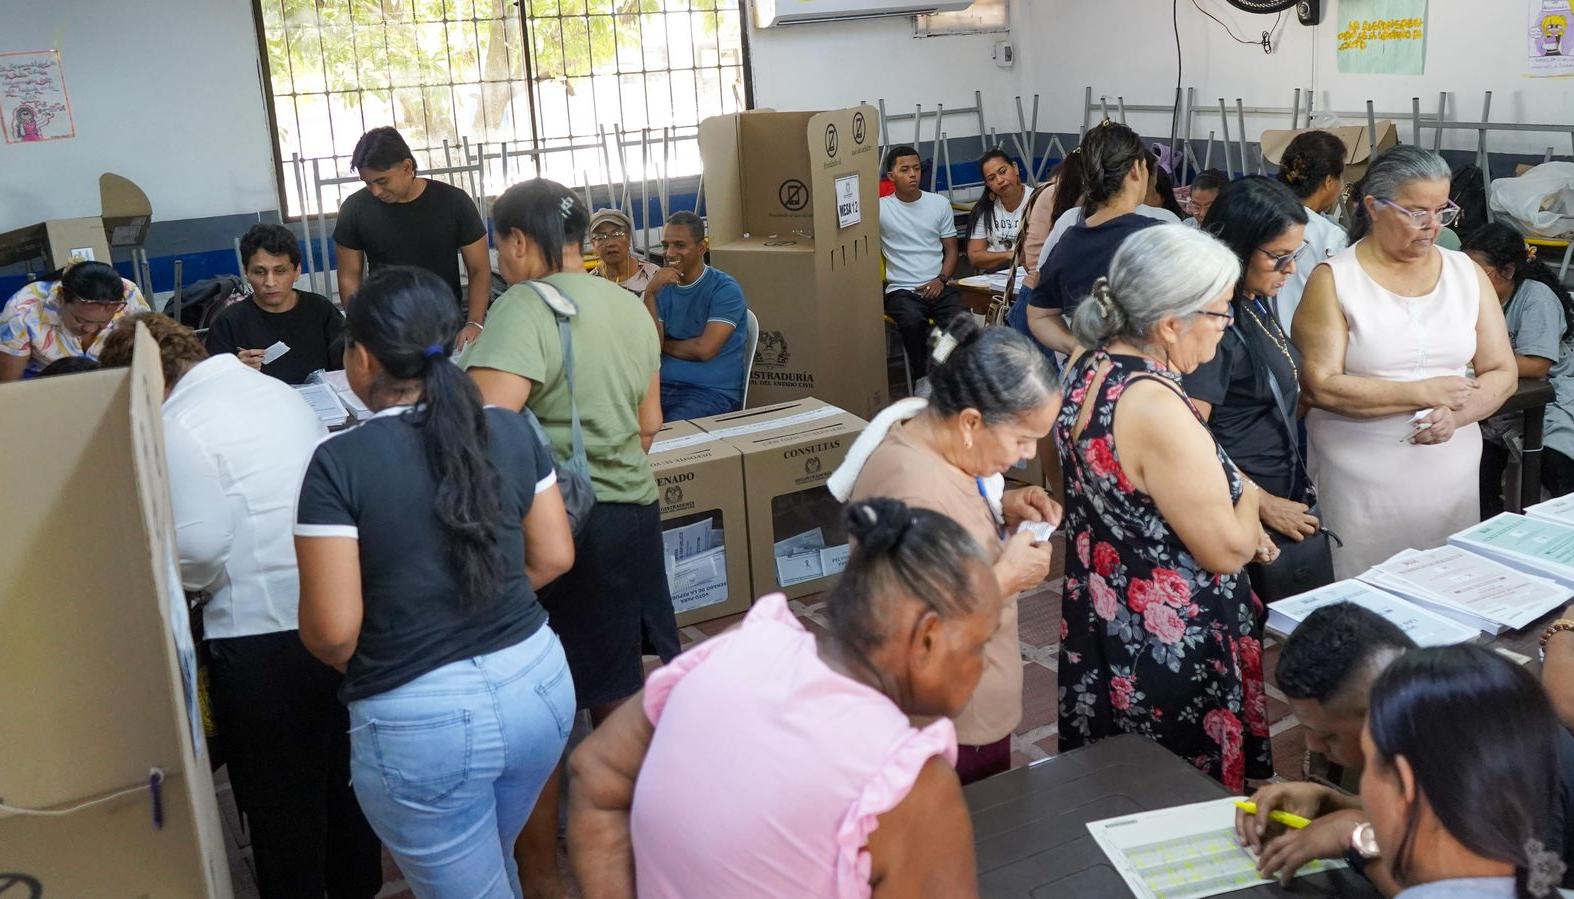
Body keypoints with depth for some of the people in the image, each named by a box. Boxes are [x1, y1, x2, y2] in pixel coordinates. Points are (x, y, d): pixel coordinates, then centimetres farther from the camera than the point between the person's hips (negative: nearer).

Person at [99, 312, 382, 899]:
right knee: (341, 775, 23)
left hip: (261, 635, -8)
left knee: (279, 803, 9)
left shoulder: (179, 426, -12)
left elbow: (200, 547, -18)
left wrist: (186, 580, 3)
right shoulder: (281, 392, 11)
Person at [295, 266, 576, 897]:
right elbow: (554, 557, 5)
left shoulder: (339, 462, -15)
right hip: (539, 684, 5)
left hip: (422, 721, -5)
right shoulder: (511, 431, -1)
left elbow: (332, 630, -15)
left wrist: (362, 664, 6)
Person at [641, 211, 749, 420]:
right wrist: (650, 294, -9)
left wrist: (664, 345, 2)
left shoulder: (725, 289, -5)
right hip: (663, 385, 5)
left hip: (712, 391, -5)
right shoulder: (662, 288, 13)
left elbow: (704, 349, -15)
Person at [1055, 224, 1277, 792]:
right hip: (1169, 645, -9)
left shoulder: (1086, 368, -2)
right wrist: (1249, 497, -2)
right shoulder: (1159, 410, -30)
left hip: (1099, 616, 9)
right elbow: (1226, 550, -22)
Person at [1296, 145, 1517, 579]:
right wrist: (1425, 392, -13)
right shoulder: (1334, 280, -5)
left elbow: (1502, 374, 7)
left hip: (1453, 474, 4)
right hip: (1359, 482, -4)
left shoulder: (1466, 273, 9)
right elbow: (1319, 386, -14)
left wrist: (1456, 413, -14)